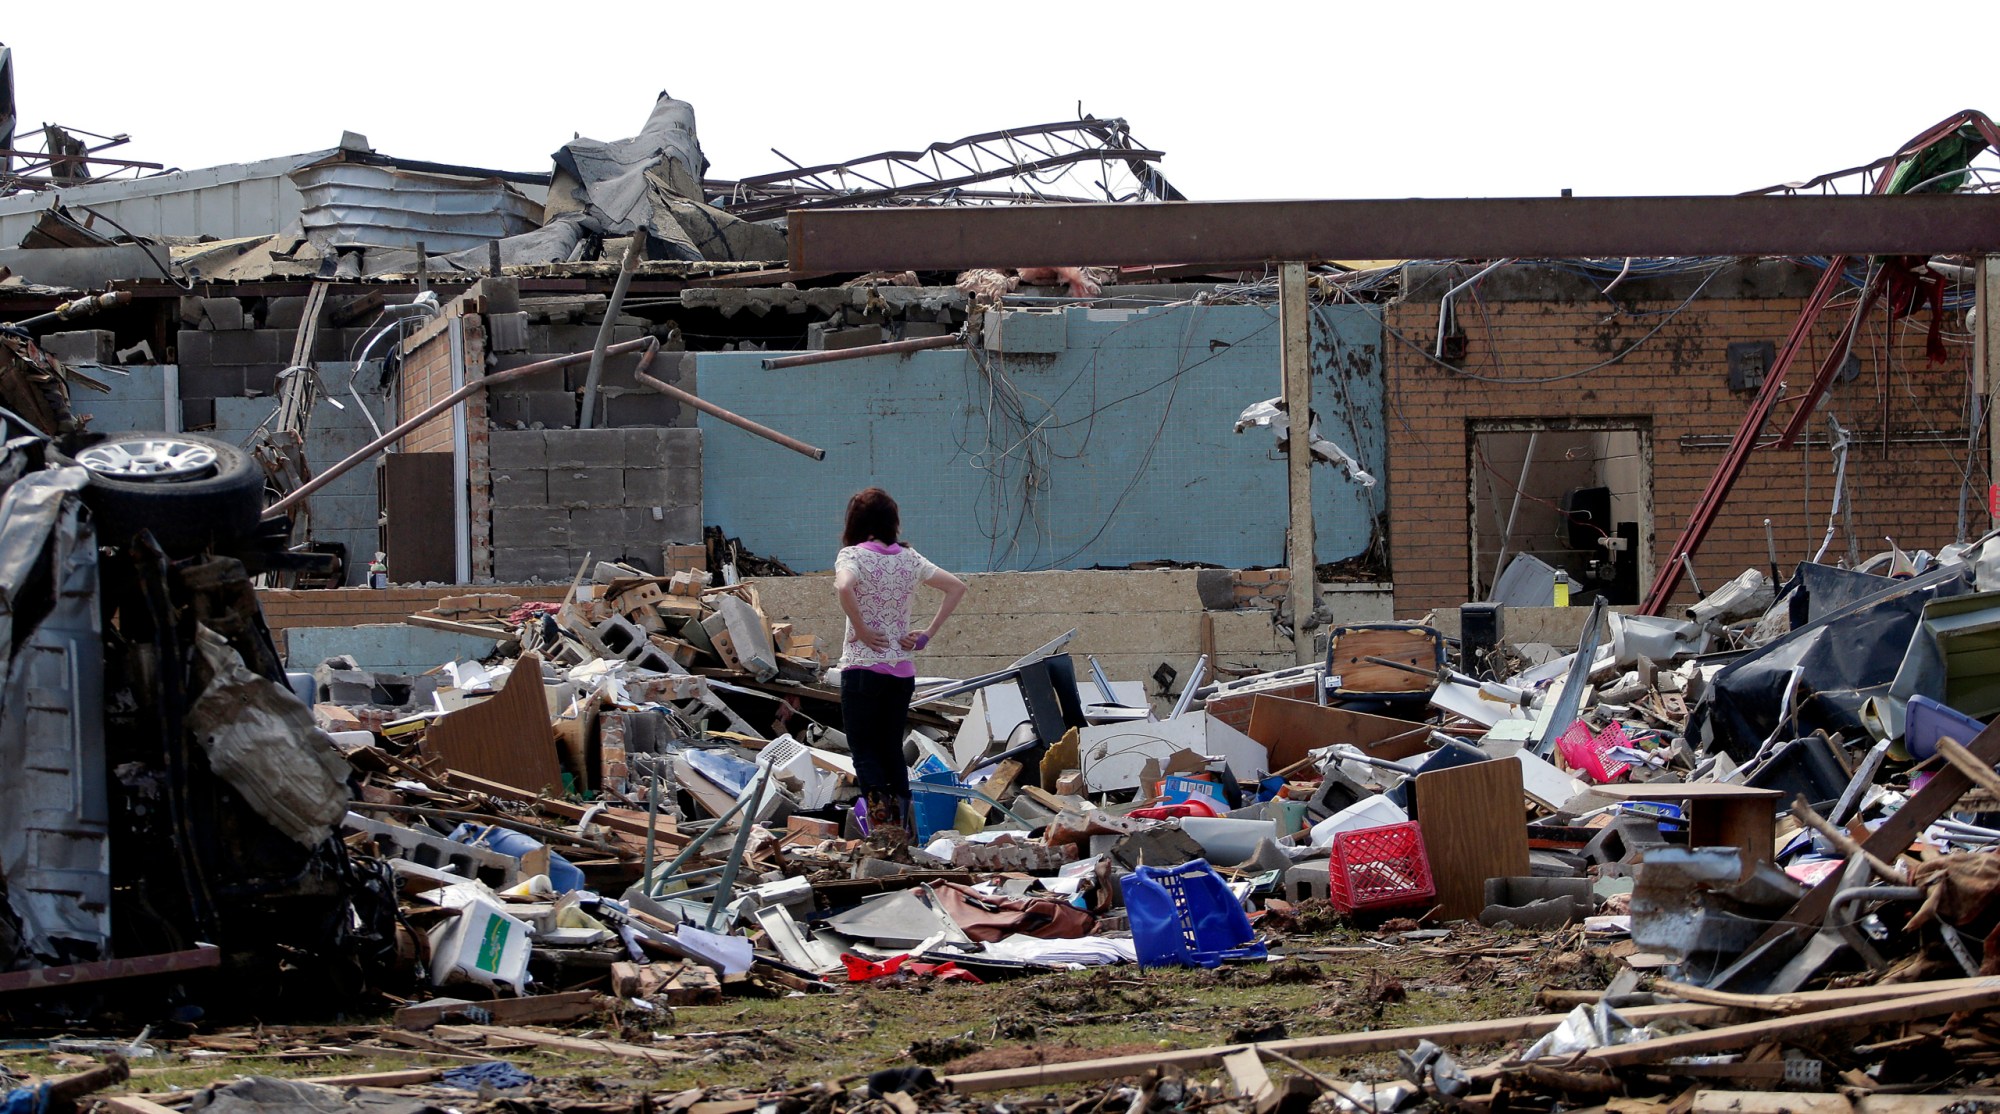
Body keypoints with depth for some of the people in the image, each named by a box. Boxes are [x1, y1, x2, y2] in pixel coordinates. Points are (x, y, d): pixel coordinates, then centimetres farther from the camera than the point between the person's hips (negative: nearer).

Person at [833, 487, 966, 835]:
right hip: (902, 670, 5)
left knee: (863, 750, 0)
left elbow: (845, 587, -29)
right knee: (892, 748, 13)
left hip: (863, 666, -5)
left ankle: (882, 826, -15)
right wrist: (928, 634, 8)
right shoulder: (909, 558, 8)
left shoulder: (852, 555, -7)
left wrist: (861, 630, -17)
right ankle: (902, 828, 10)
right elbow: (957, 587, 10)